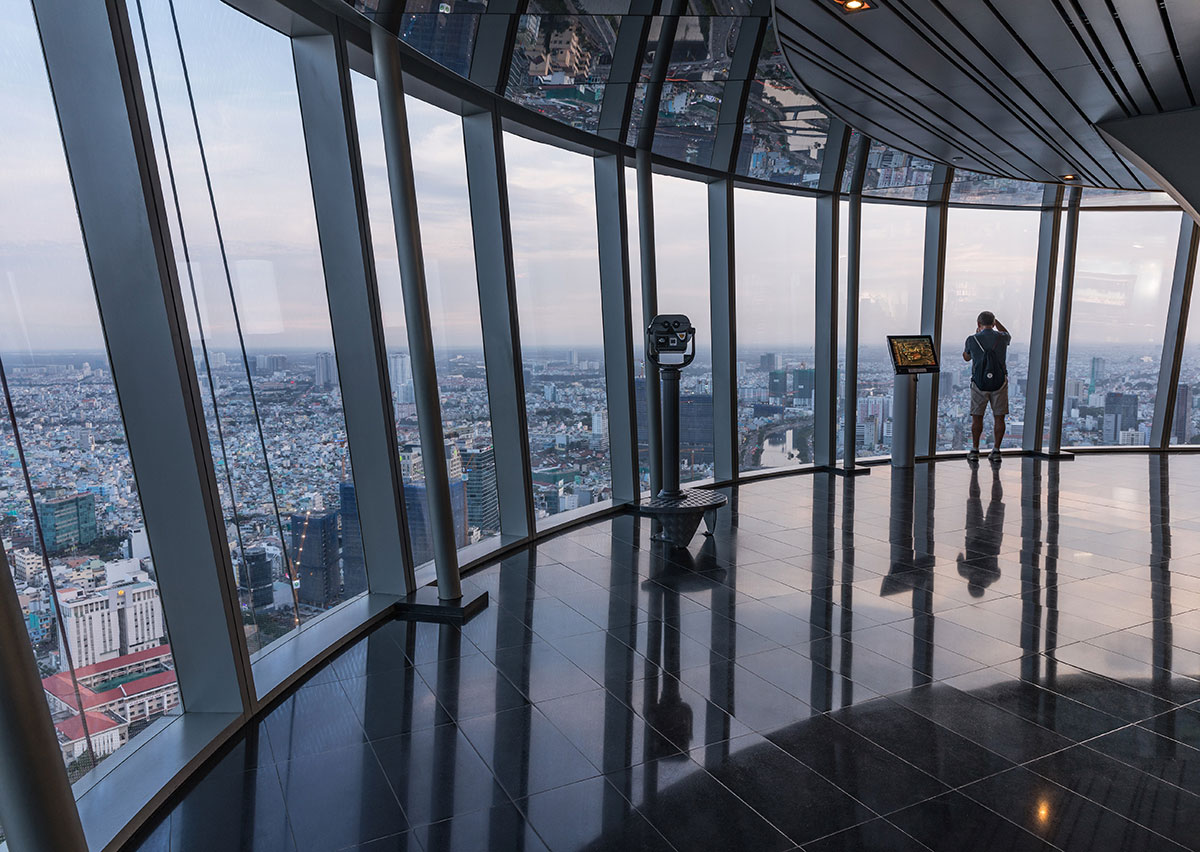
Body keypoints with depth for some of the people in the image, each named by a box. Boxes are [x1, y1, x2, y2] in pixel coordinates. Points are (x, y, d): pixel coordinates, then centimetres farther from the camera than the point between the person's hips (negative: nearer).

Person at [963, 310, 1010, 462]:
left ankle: (975, 450, 8)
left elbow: (966, 357, 15)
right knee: (999, 418, 7)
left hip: (979, 383, -1)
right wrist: (995, 320, 31)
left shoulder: (972, 340, -5)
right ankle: (996, 451, 7)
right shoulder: (1001, 337, -1)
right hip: (999, 382, 1)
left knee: (977, 417, 7)